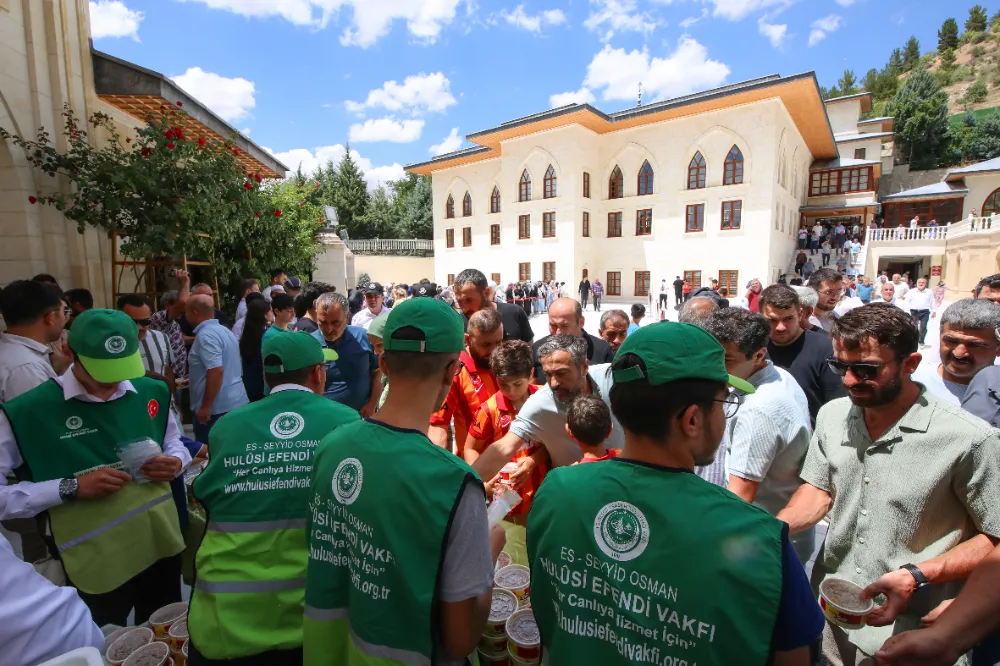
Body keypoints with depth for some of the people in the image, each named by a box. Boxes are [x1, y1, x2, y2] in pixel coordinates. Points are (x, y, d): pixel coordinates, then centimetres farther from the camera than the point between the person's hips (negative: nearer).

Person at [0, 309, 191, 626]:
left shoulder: (152, 392, -2)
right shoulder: (26, 412, -14)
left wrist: (175, 462, -9)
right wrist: (71, 488, -24)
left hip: (163, 546, 4)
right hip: (96, 566, -4)